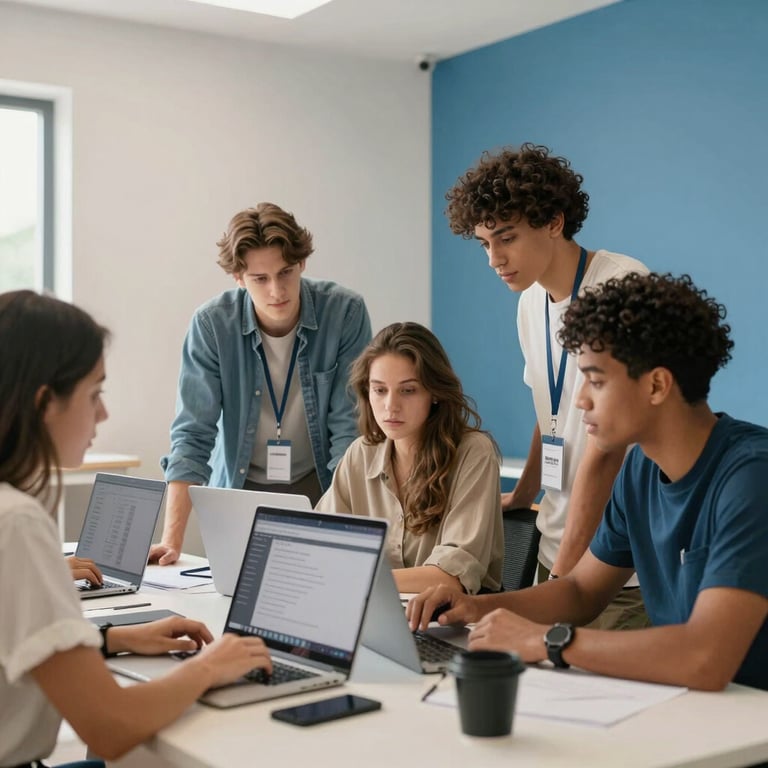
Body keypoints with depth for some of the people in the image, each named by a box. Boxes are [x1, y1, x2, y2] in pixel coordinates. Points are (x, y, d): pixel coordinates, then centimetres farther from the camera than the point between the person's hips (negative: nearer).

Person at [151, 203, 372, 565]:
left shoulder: (345, 313, -16)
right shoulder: (211, 324, -15)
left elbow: (350, 427, -15)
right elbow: (192, 435, -15)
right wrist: (172, 541, -23)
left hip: (320, 487, 0)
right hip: (240, 488, 1)